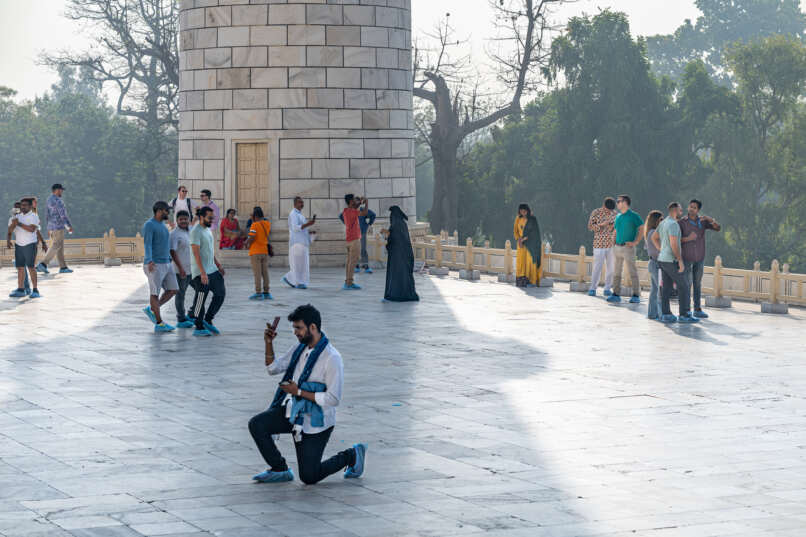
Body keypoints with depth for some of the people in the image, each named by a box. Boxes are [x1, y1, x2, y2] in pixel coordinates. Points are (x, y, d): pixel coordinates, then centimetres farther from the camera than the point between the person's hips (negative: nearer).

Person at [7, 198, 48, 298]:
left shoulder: (33, 216, -3)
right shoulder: (17, 217, 15)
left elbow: (32, 229, -18)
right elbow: (10, 231, 8)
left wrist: (19, 224, -17)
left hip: (30, 244, -6)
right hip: (18, 244, 6)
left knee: (31, 267, -8)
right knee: (20, 267, 5)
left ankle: (35, 290, -6)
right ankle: (20, 289, 10)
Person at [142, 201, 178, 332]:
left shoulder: (162, 225, 15)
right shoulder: (149, 225, -13)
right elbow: (147, 244, -23)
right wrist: (149, 261, -37)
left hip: (166, 264, 9)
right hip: (154, 266, -9)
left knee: (173, 290, 5)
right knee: (155, 293, -3)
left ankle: (151, 309, 15)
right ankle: (159, 324, 2)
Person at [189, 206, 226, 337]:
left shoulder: (207, 229, 14)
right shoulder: (196, 231, -15)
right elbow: (196, 253, -21)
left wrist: (218, 264, 18)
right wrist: (203, 273, -26)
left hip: (212, 270, 9)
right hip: (200, 272, -9)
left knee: (220, 293, 9)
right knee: (201, 299, -4)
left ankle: (208, 320, 16)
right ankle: (199, 328, 3)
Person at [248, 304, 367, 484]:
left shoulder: (332, 358, -22)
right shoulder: (300, 348, 2)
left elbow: (333, 399, -23)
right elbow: (273, 368, 12)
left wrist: (298, 392, -22)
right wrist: (268, 344, -5)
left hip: (314, 421, -7)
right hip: (292, 410, 7)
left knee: (309, 477, -1)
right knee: (256, 424, -16)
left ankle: (352, 456, 22)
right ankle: (280, 469, 1)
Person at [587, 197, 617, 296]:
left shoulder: (614, 213, 7)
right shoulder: (596, 213, -2)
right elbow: (590, 226, -4)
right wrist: (601, 225, -17)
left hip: (612, 244, 3)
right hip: (599, 244, -3)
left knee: (611, 267, 2)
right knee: (597, 267, -5)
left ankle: (607, 289, 10)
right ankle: (592, 289, 3)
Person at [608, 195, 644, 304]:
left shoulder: (634, 216, -5)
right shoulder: (618, 217, 16)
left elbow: (642, 229, -7)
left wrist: (635, 242, -13)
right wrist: (614, 239, 10)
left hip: (628, 247, -7)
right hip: (617, 247, 7)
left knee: (633, 272, -5)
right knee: (616, 272, 7)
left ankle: (636, 296, -3)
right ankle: (616, 294, 12)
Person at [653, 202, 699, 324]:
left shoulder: (663, 223, 12)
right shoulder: (673, 224, -18)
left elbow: (654, 238, 24)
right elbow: (674, 243, -24)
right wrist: (680, 261, -22)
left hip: (663, 259, 9)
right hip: (671, 261, -9)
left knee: (667, 287, 8)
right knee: (684, 287, -3)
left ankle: (666, 314, 6)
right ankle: (684, 315, -2)